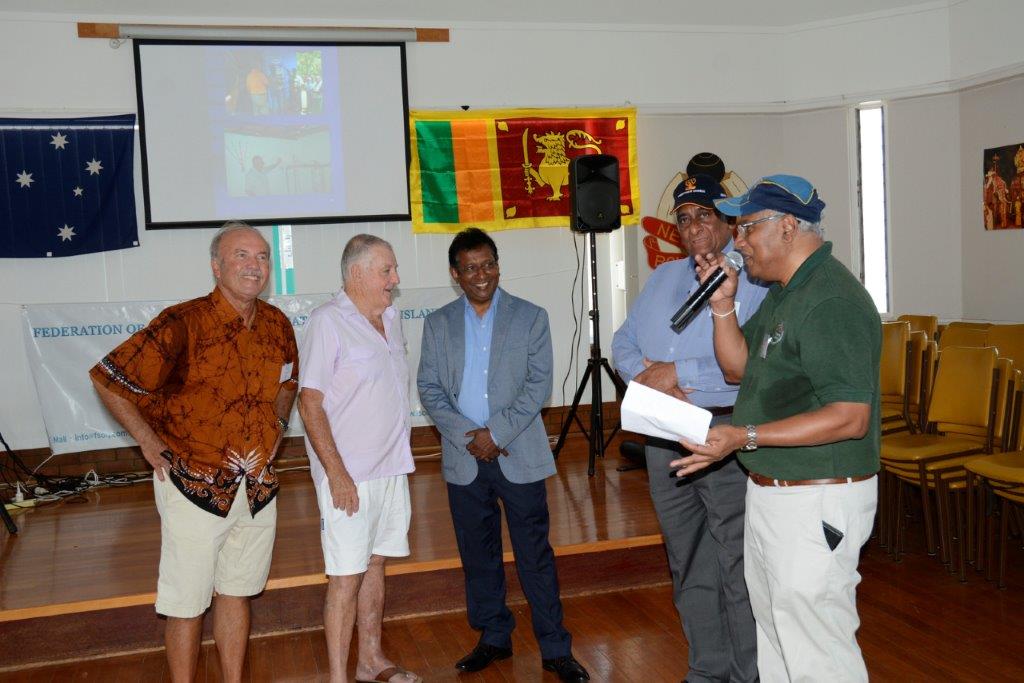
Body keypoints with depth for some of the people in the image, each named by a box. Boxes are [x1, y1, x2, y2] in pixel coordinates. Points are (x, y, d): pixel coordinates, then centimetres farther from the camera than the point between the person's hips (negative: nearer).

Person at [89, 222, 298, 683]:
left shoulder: (277, 324, 1)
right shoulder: (182, 324, -17)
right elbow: (107, 380, -14)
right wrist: (151, 445, -11)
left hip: (258, 486, 5)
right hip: (195, 486, -5)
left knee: (236, 592, 18)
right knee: (187, 602, 7)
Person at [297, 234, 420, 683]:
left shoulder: (391, 319, 11)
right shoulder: (327, 322, -13)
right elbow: (310, 402, -15)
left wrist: (399, 459, 16)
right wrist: (336, 472, -18)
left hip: (392, 468, 7)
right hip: (349, 476, -7)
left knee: (375, 564, 16)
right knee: (346, 576, -2)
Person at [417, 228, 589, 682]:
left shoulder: (530, 317, 1)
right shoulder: (437, 324, 7)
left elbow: (539, 384, -5)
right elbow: (429, 389, 2)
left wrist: (496, 432, -14)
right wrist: (467, 436, -12)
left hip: (519, 456, -2)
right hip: (463, 459, 3)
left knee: (535, 554, 2)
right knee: (478, 555, 12)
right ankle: (493, 638, 29)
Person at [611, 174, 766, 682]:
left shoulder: (754, 279, -8)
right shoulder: (662, 278, 16)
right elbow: (624, 343, 14)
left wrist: (680, 373, -17)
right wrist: (645, 375, -7)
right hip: (663, 436, 7)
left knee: (737, 566, 0)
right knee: (688, 564, 16)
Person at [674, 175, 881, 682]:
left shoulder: (831, 301, -21)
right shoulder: (783, 294, 12)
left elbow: (851, 417, -27)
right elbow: (738, 367, 17)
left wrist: (744, 436, -30)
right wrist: (723, 305, 2)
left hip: (817, 503, -11)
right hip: (770, 490, 11)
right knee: (771, 625, 24)